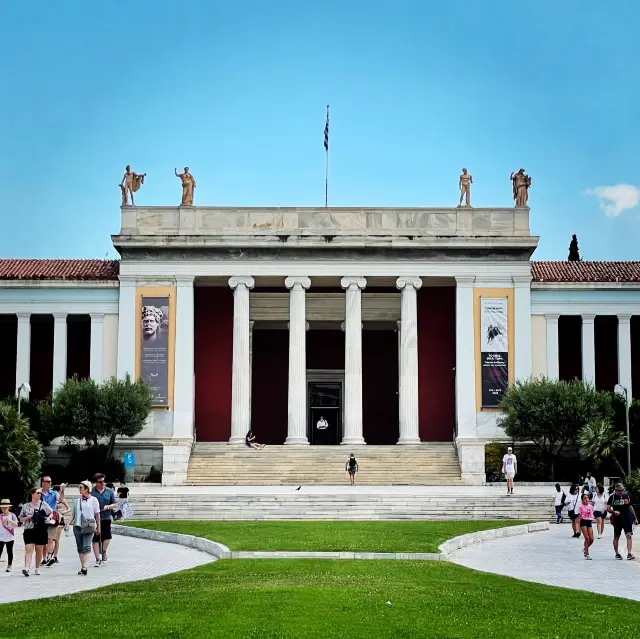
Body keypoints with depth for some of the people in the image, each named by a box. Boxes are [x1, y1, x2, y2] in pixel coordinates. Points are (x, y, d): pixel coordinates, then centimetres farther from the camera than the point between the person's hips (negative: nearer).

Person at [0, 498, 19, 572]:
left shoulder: (12, 515, -2)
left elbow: (16, 525, -11)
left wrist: (10, 520, -25)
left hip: (10, 537, -1)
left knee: (10, 552, 5)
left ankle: (9, 565, 12)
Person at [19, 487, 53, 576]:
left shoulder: (43, 504, 6)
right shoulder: (26, 506, 8)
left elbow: (51, 513, 10)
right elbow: (21, 519, 13)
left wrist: (48, 518, -11)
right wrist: (28, 517, -7)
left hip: (41, 530, 1)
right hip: (29, 530, 0)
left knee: (39, 550, 6)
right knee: (28, 549, -12)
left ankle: (37, 568, 19)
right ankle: (27, 568, -23)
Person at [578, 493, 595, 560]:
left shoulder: (591, 506, 10)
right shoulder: (581, 506, -4)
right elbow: (579, 516, -4)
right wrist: (579, 526, -8)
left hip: (589, 522, 5)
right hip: (583, 522, -5)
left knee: (591, 539, -1)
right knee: (587, 538, -8)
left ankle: (585, 549, 25)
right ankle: (587, 554, 0)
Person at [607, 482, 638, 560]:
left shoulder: (626, 495, 8)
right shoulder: (612, 497, -1)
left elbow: (630, 507, 17)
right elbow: (608, 508, -2)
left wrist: (635, 518, 16)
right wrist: (613, 511, -23)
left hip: (627, 519, 1)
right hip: (617, 520, -1)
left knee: (629, 536, -11)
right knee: (616, 537, 8)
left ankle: (629, 554, -14)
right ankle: (617, 553, 21)